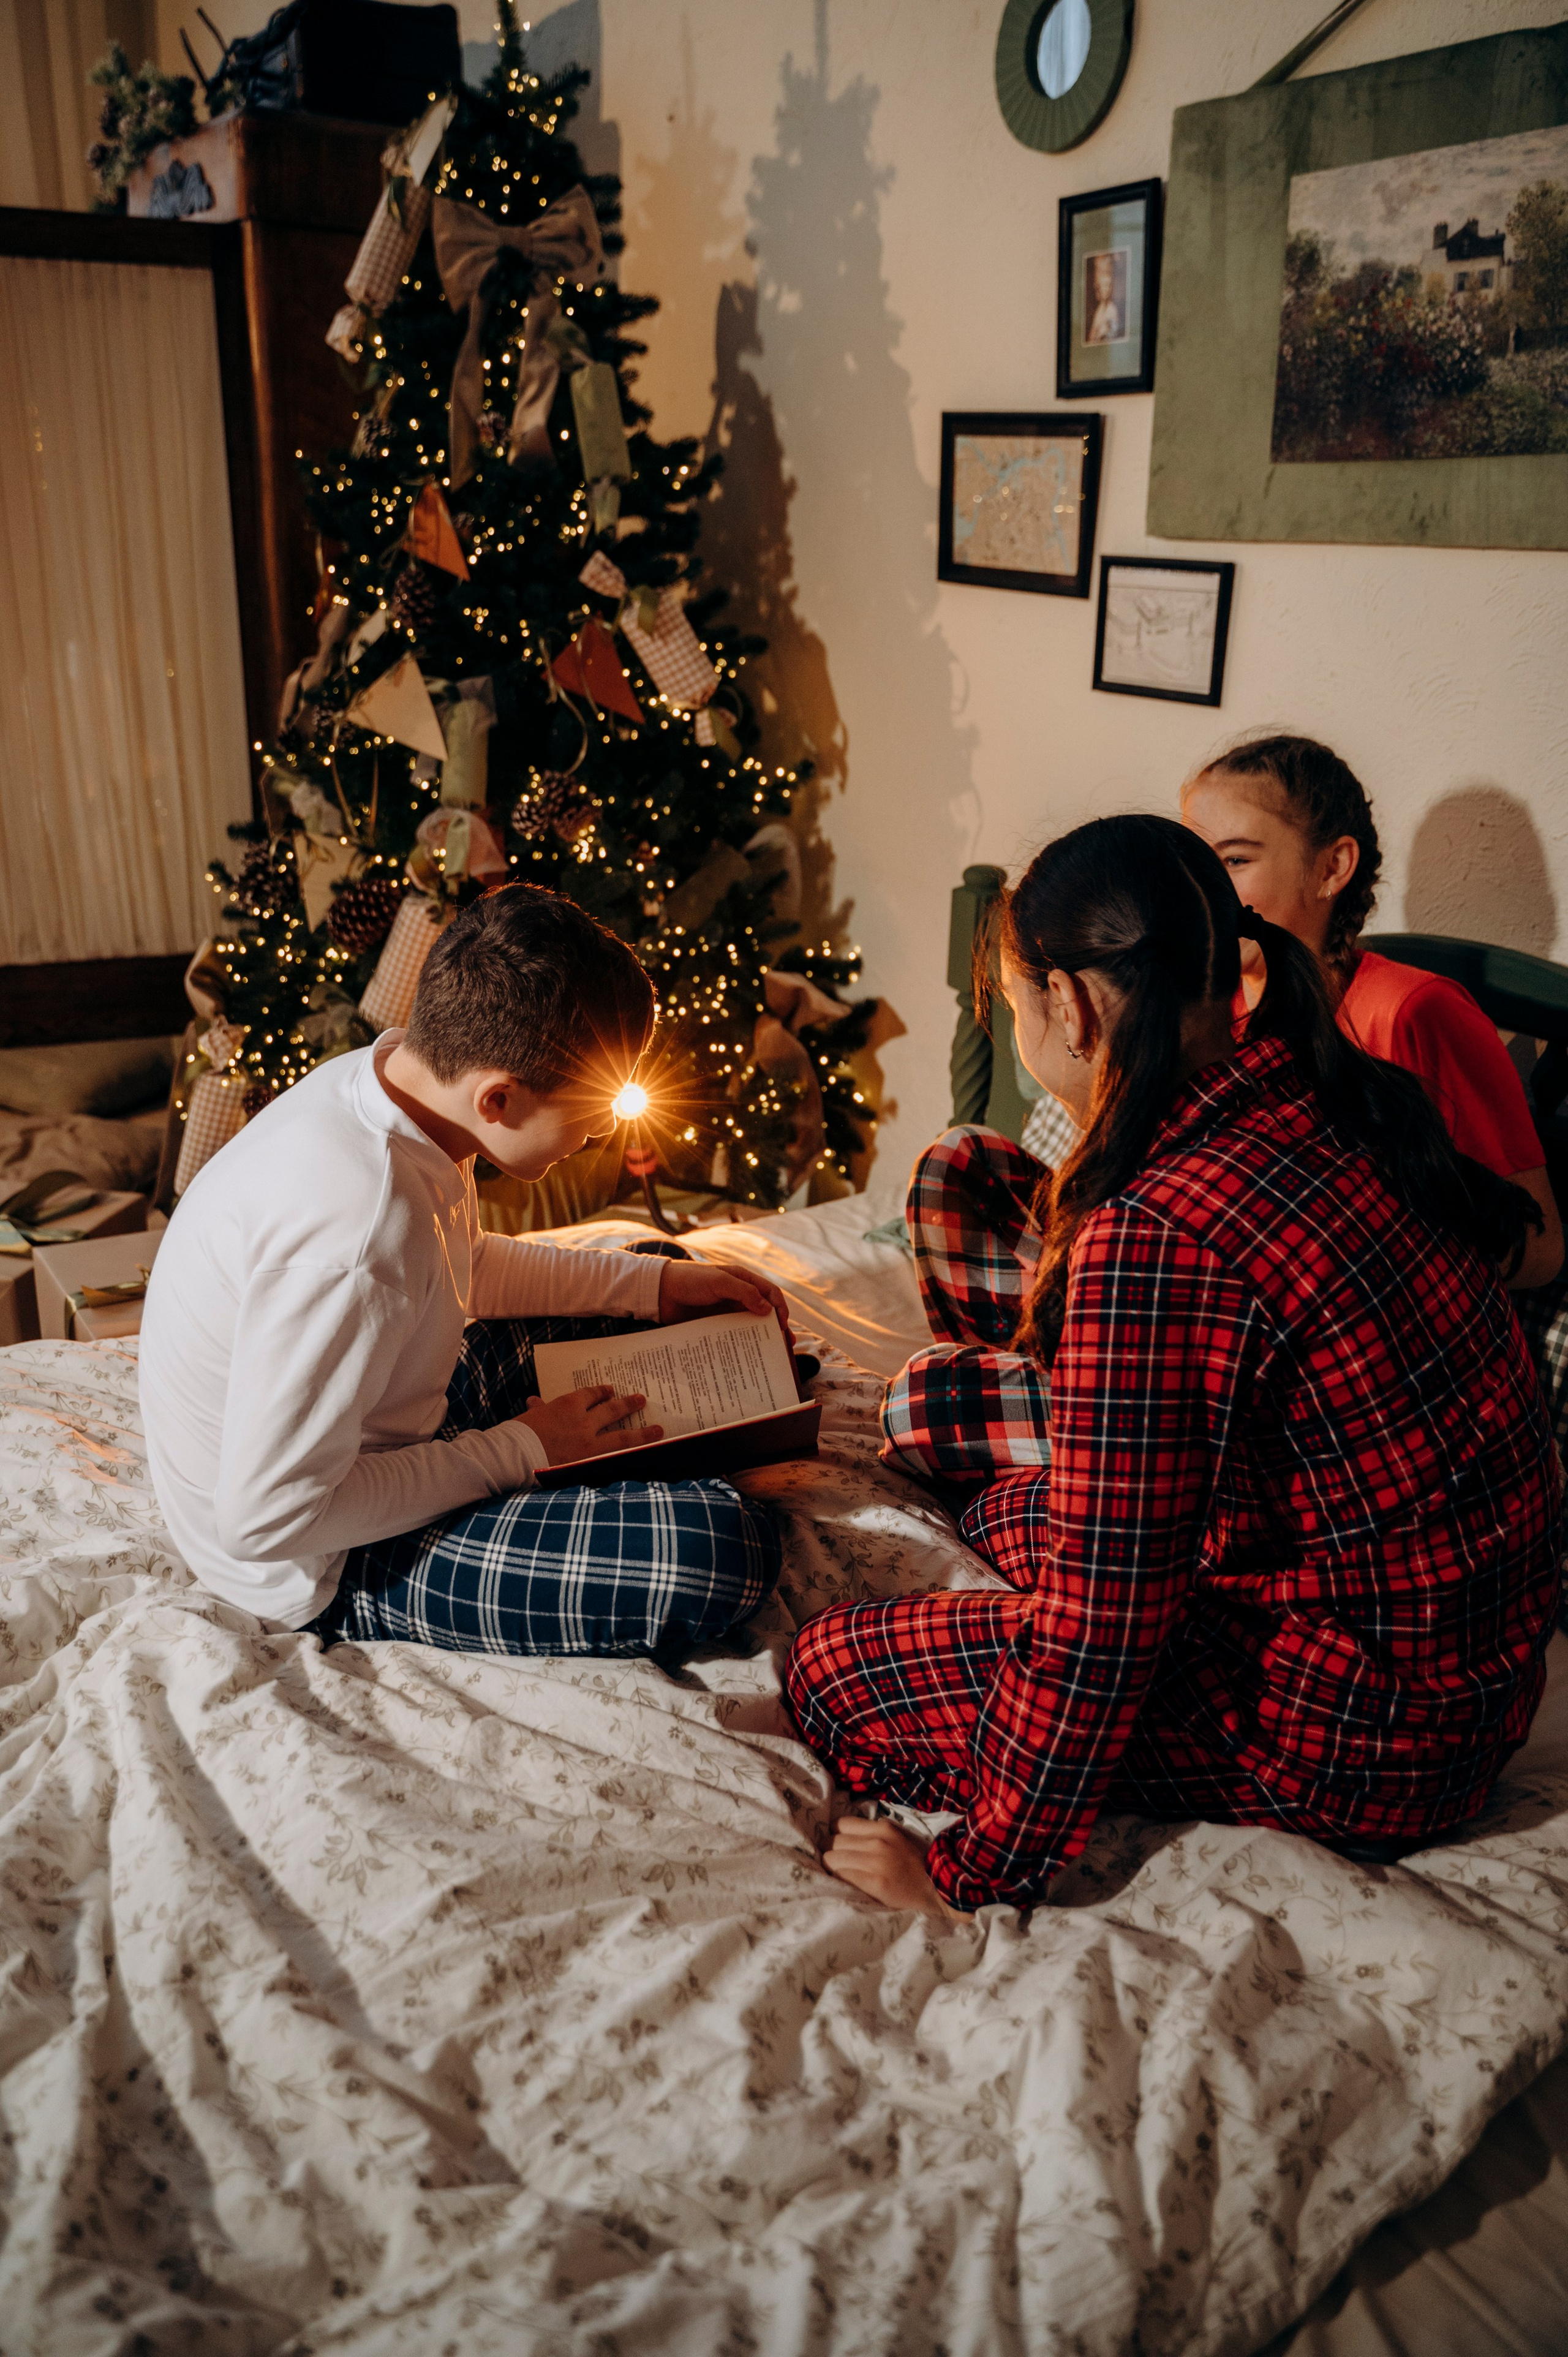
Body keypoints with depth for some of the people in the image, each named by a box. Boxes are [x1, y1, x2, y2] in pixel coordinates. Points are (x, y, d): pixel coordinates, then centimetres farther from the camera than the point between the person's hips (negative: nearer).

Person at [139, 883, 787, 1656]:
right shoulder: (359, 1223, -37)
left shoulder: (395, 1070, -8)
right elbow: (269, 1518, -31)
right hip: (321, 1563, -9)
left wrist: (655, 1282, 7)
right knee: (725, 1547, -26)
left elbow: (466, 1268, 13)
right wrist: (519, 1452, -21)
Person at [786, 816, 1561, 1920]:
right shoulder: (1330, 1112, -3)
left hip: (1371, 1746, -9)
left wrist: (971, 1875, -11)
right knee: (1019, 1503, 23)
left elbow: (1100, 1624, -25)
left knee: (834, 1672, -3)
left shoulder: (1157, 1245, -30)